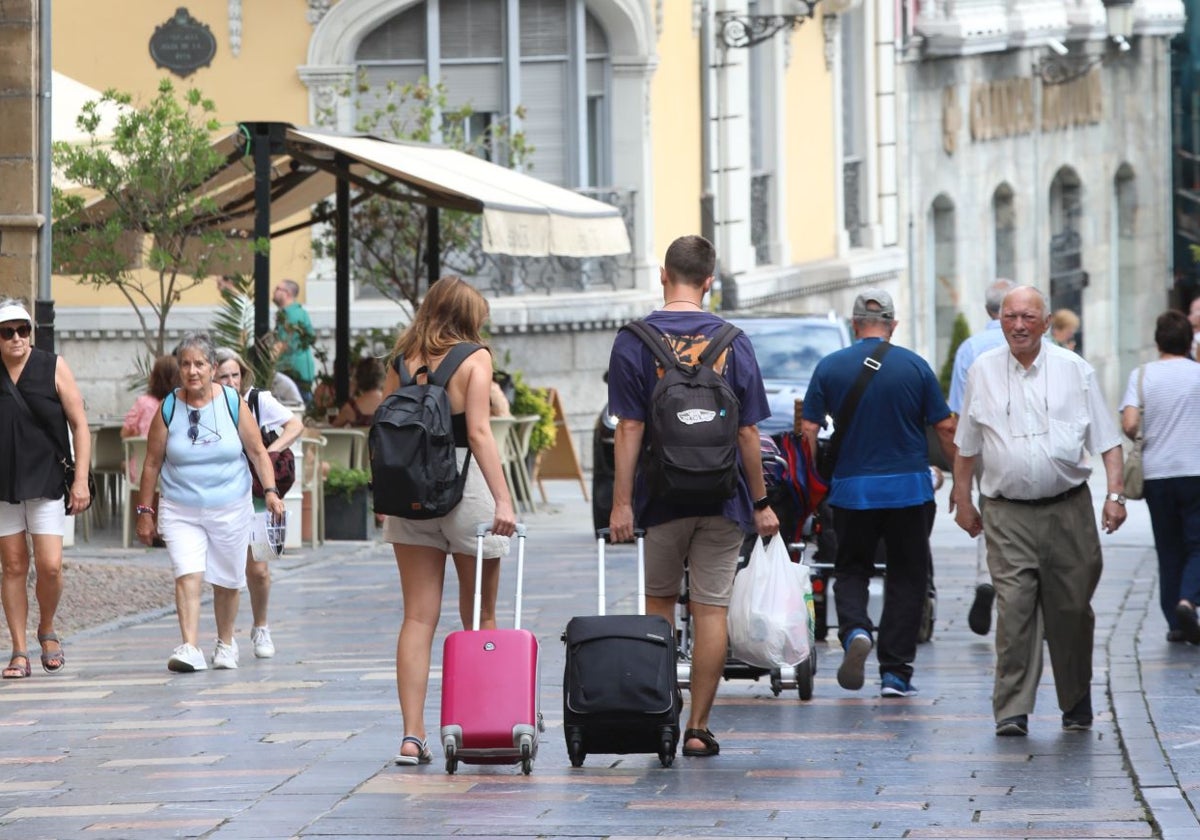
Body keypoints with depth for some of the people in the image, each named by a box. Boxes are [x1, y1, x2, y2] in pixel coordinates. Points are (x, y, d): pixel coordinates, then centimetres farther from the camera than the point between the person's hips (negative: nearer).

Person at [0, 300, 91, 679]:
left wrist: (81, 480, -6)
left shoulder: (53, 367, -2)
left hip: (47, 483, -1)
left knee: (50, 566, -9)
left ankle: (47, 630, 18)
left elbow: (80, 425, 0)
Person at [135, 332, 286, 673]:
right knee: (187, 575, -18)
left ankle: (226, 642, 31)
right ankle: (190, 648, -26)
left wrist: (270, 491, -7)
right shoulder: (168, 409, -2)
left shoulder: (234, 403, -2)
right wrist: (145, 510, 5)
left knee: (226, 581, 10)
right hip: (180, 511, -1)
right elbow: (152, 463, 5)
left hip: (230, 508, 1)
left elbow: (257, 452, 4)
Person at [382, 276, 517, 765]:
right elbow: (478, 431, -14)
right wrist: (503, 498, -17)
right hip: (462, 486, -4)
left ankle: (412, 734, -4)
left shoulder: (401, 359, 8)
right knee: (479, 617, 10)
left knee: (418, 617, 4)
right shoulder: (474, 358, -5)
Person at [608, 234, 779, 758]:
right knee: (711, 611, 2)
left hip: (662, 498, -1)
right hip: (722, 499, 1)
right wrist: (761, 503, 8)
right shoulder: (732, 342, 0)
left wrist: (621, 502, -8)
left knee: (659, 606, 15)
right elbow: (748, 431, 1)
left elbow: (629, 428, -9)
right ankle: (697, 728, 1)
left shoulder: (634, 341, -5)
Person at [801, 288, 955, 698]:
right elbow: (945, 428, -1)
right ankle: (895, 672, 6)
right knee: (907, 577, 9)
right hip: (909, 488, 0)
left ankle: (855, 631, -15)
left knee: (851, 570, 15)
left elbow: (808, 428, -2)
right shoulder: (915, 366, -3)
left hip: (851, 488, 0)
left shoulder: (830, 367, -1)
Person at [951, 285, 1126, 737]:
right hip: (1008, 516, 0)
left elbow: (1107, 440, 5)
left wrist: (1115, 494, -5)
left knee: (1071, 610, 5)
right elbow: (967, 445, 16)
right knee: (1014, 610, -11)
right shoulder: (983, 372, 7)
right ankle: (1012, 711, -11)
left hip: (1069, 509, 0)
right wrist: (962, 500, 14)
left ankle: (1076, 705, 22)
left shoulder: (1075, 370, 3)